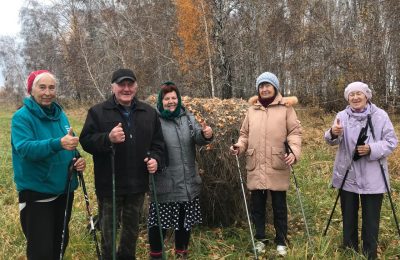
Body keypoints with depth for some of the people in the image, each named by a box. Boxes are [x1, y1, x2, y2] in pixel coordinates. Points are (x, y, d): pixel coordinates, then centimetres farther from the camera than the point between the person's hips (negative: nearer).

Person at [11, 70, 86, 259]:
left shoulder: (60, 114, 5)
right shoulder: (22, 117, -13)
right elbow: (24, 148, -28)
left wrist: (77, 159, -8)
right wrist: (58, 143, -43)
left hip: (64, 190, 6)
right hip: (36, 193, -6)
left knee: (60, 242, 20)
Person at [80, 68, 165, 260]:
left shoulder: (149, 112, 5)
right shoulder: (98, 112, -6)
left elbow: (158, 141, 11)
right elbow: (86, 141, -11)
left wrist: (156, 159, -8)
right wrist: (108, 138, -29)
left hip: (137, 184, 4)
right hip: (109, 184, -3)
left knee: (132, 227, 20)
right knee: (108, 229, 10)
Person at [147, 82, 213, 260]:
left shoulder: (187, 117, 6)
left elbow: (198, 137, -3)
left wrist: (206, 134, -25)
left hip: (188, 182, 5)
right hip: (164, 183, -4)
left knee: (185, 220, 17)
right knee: (159, 221, 5)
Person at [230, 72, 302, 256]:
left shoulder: (286, 107, 3)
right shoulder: (252, 109, 13)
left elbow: (294, 132, -2)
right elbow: (245, 134, 16)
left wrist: (294, 151, -18)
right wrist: (239, 146, -3)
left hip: (278, 166, -3)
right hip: (255, 167, 3)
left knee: (279, 206, 9)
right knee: (257, 205, 11)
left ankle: (281, 241, 25)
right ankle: (260, 239, 29)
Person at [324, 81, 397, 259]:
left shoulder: (380, 116, -4)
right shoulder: (342, 116, -1)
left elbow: (391, 142, -5)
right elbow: (333, 141, -13)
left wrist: (372, 149, -23)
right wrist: (333, 133, -38)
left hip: (372, 178, -1)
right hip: (347, 176, 2)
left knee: (371, 219, 9)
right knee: (348, 216, 15)